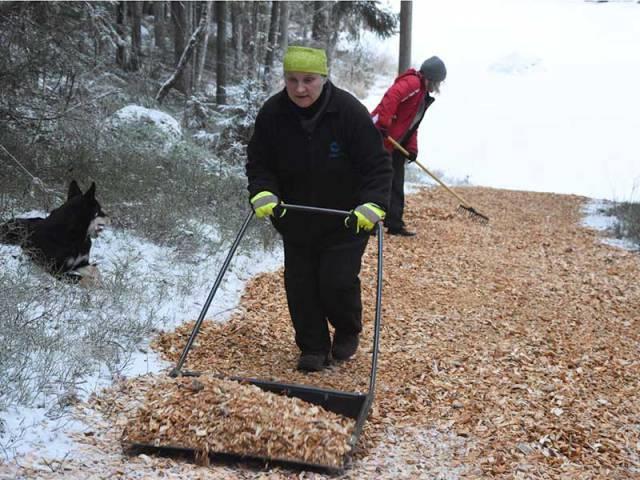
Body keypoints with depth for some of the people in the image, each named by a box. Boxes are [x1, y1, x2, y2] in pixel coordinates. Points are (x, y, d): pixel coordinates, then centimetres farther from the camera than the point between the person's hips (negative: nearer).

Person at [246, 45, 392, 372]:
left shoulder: (350, 112, -21)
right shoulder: (272, 114, -12)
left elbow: (377, 166, -18)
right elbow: (258, 161, -2)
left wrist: (373, 205, -32)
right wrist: (262, 193, -21)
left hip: (347, 219, -3)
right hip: (295, 219, 4)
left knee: (338, 280, -8)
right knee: (299, 283, 5)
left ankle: (348, 332, 23)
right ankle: (313, 348, 21)